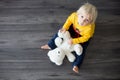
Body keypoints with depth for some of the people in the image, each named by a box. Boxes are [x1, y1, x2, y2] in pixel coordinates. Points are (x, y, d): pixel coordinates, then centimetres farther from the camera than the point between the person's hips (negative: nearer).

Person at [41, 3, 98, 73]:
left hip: (83, 36, -3)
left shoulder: (90, 28, -43)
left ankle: (76, 65, -3)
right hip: (73, 29, 4)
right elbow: (69, 20, -12)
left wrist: (74, 41, -34)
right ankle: (51, 45, 17)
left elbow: (85, 38, -29)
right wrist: (65, 27, -24)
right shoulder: (74, 15, -36)